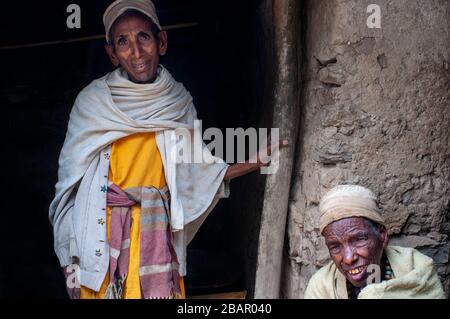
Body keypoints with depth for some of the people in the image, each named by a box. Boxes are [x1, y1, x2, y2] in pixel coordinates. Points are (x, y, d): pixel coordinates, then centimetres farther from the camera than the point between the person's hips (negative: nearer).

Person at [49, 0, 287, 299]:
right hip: (102, 232, -2)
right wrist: (70, 256, -7)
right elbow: (71, 181, -2)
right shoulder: (93, 101, -3)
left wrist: (255, 163, 1)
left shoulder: (178, 102, 3)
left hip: (157, 233, 2)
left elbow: (197, 172, 7)